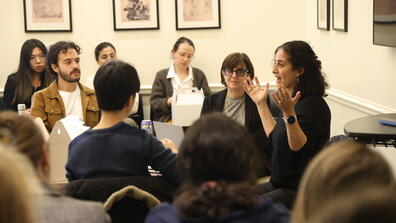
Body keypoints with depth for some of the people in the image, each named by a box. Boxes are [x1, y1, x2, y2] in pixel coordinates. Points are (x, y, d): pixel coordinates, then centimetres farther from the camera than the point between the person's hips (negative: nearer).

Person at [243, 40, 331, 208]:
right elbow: (275, 139, 20)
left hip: (303, 191, -9)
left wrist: (289, 115, -38)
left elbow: (300, 149, -27)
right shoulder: (296, 100, 10)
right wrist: (261, 104, 20)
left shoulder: (313, 105, -18)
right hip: (280, 184, 9)